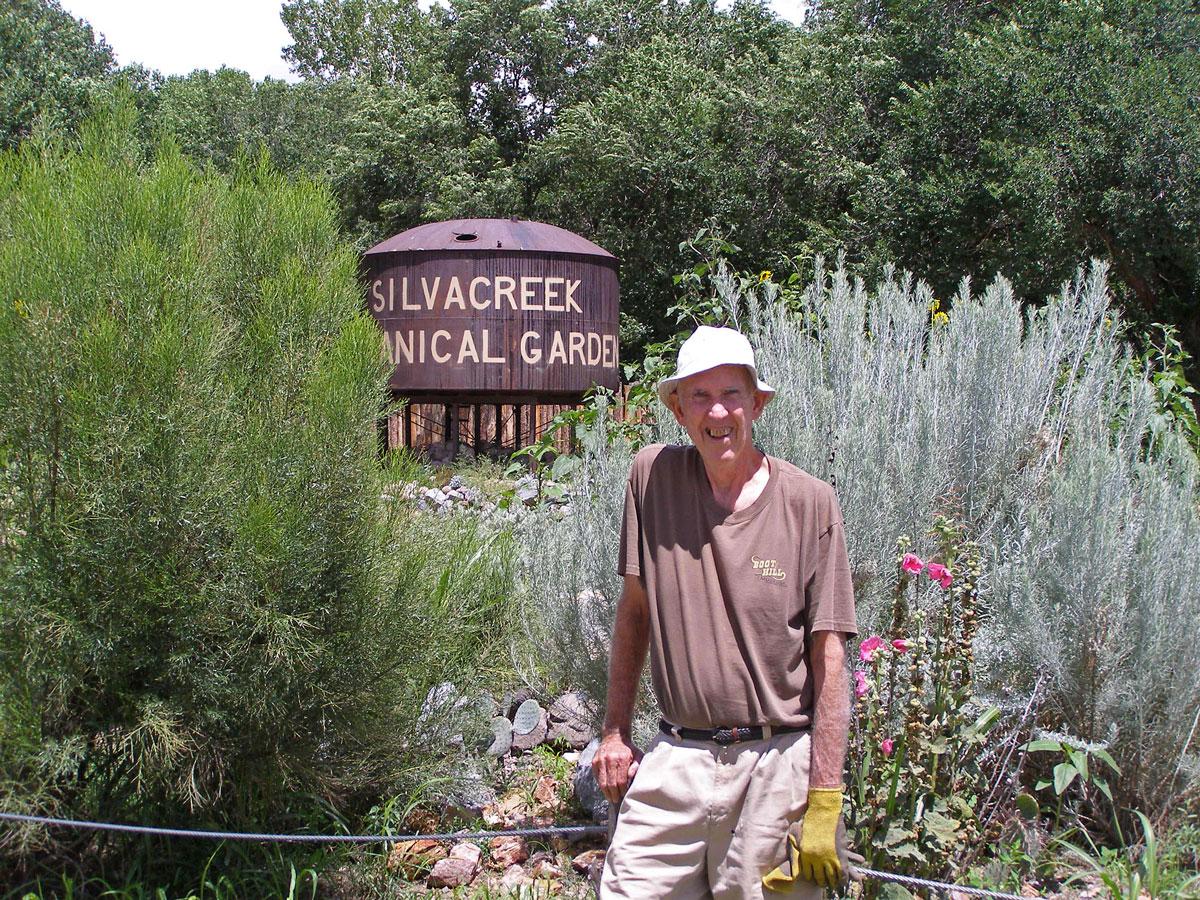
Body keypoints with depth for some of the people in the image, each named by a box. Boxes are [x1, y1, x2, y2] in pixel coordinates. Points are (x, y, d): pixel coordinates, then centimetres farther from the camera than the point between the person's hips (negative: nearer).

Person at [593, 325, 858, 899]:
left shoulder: (809, 503, -6)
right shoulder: (653, 476, 0)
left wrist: (824, 803, -7)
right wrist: (616, 731, 10)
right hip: (675, 760, 2)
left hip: (777, 767, -2)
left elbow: (828, 658, -5)